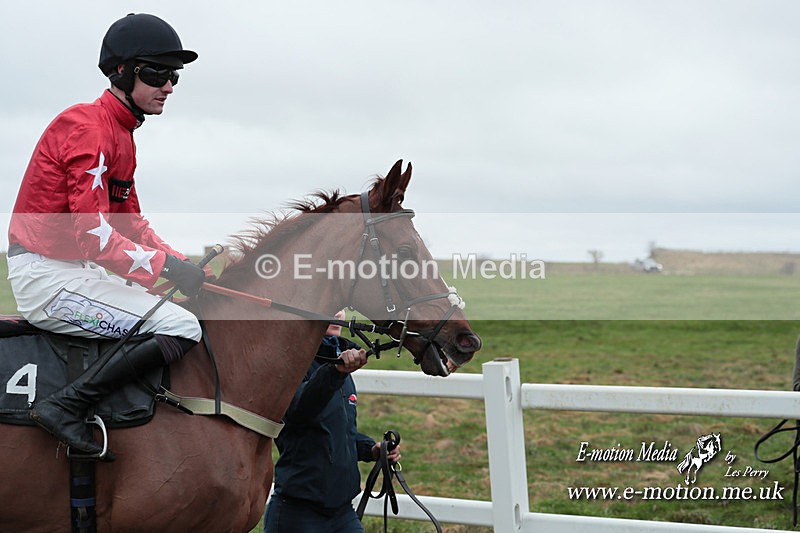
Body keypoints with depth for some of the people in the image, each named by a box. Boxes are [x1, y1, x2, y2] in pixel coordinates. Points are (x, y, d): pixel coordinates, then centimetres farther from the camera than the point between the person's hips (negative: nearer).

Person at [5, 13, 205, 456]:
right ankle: (66, 406, -19)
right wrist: (165, 267, -19)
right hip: (46, 274, -11)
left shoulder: (121, 134, 16)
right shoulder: (88, 128, -16)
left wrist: (183, 265, 4)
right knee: (182, 329, -18)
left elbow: (132, 223, 18)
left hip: (74, 269, 11)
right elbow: (95, 236, -23)